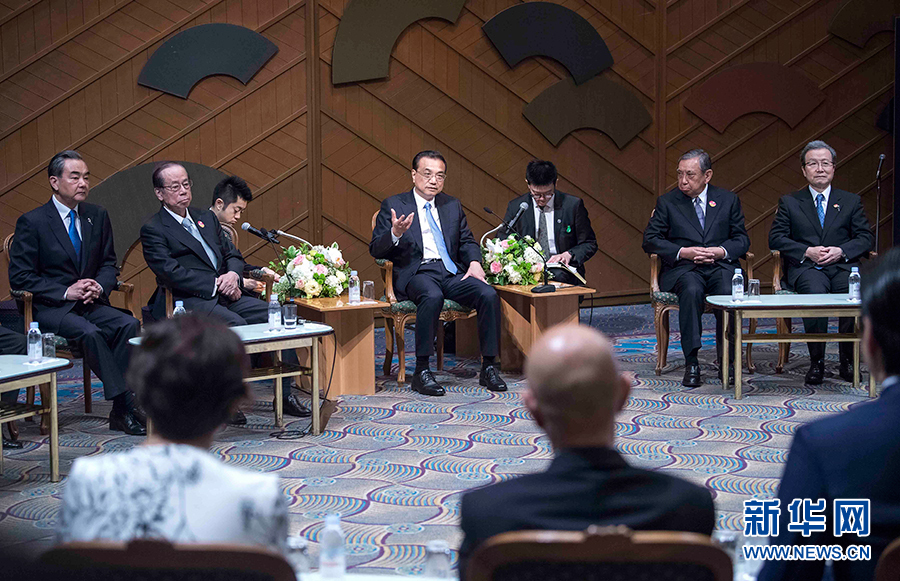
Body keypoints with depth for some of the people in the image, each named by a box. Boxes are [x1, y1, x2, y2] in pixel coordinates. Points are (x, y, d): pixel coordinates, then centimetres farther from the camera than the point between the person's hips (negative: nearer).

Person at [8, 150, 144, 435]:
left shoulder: (98, 216, 10)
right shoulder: (31, 222, -5)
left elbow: (109, 263, 16)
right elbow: (19, 277, -7)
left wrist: (99, 286, -8)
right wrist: (65, 292, -16)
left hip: (91, 304, 5)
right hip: (50, 309, -4)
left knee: (129, 324, -25)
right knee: (89, 332, -34)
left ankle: (120, 412, -25)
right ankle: (127, 405, -29)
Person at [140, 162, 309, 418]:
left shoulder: (206, 218, 23)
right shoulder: (153, 229, 1)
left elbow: (233, 255, 21)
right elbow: (170, 273, -12)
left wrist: (233, 274, -3)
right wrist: (216, 284, -15)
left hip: (224, 295, 7)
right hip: (187, 302, -7)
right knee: (235, 323, -33)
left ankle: (285, 394, -9)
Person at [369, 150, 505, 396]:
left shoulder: (452, 205, 21)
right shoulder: (393, 205, 7)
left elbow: (467, 241, 22)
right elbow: (375, 249, 1)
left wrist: (474, 262, 0)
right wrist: (395, 234, -20)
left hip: (452, 272, 4)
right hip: (416, 272, -4)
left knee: (489, 295, -23)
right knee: (432, 297, -38)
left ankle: (489, 368, -13)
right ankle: (421, 371, -29)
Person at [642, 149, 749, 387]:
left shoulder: (728, 200, 14)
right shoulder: (667, 202, 10)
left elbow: (742, 240, 12)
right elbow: (650, 240, 2)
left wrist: (721, 251, -10)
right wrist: (682, 252, -12)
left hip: (721, 266, 1)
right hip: (683, 268, -1)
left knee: (729, 292, -33)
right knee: (692, 291, -36)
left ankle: (726, 363, -21)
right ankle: (691, 363, -31)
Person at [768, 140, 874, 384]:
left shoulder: (851, 201, 18)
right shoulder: (789, 202, 15)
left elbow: (866, 238, 10)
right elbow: (776, 238, 5)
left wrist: (841, 251, -10)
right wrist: (807, 251, -11)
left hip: (842, 266, 1)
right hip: (805, 267, -1)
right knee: (815, 291, -36)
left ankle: (848, 361, -17)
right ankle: (816, 362, -24)